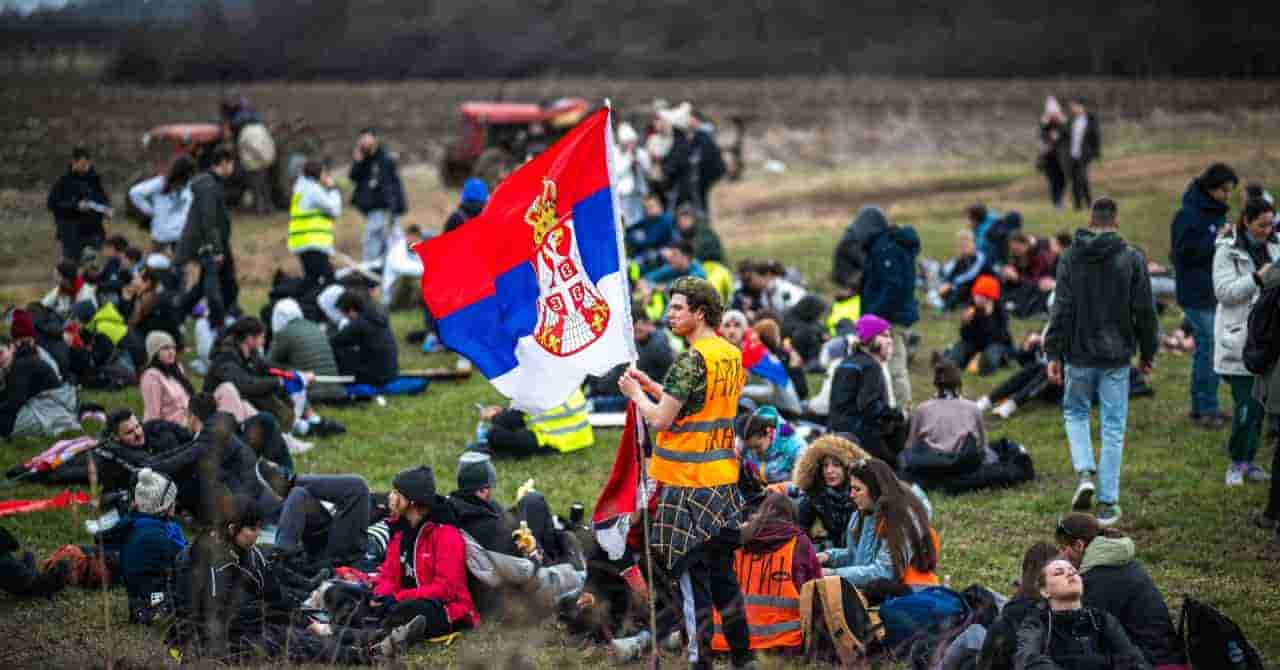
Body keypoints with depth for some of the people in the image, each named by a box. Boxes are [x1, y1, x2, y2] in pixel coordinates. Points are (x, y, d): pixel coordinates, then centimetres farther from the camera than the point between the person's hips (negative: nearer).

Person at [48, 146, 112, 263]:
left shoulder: (94, 179, 7)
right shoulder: (64, 182, -6)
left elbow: (104, 197, 20)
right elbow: (53, 204, -9)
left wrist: (107, 209, -3)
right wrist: (76, 206, -18)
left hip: (94, 232, 4)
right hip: (72, 234, -4)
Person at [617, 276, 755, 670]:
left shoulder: (691, 362, -17)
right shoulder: (733, 356, 10)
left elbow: (661, 419, -18)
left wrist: (636, 394, 0)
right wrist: (653, 387, 17)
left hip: (687, 482, -9)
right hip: (724, 477, 9)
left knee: (692, 573, -2)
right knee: (722, 570, 16)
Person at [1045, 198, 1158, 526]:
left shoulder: (1071, 258, -4)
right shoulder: (1132, 258, -6)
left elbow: (1061, 310, -6)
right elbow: (1145, 311, -3)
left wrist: (1053, 354, -2)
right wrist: (1147, 353, 9)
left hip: (1079, 355, 1)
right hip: (1116, 356, 0)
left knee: (1075, 412, 22)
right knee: (1113, 427, 6)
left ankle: (1085, 473, 1)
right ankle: (1108, 503, 7)